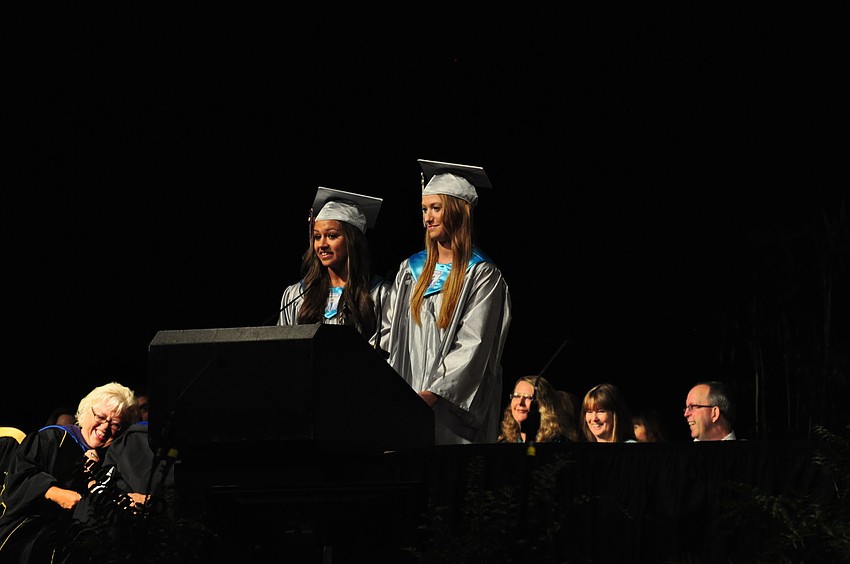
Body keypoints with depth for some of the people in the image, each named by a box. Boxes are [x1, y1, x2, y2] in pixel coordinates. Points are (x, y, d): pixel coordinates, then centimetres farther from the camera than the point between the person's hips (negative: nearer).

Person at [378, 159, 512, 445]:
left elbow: (473, 346, -11)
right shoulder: (411, 269, 16)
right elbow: (389, 331, 14)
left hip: (452, 409, -5)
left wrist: (432, 394, -22)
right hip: (404, 403, 5)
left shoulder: (481, 275, -3)